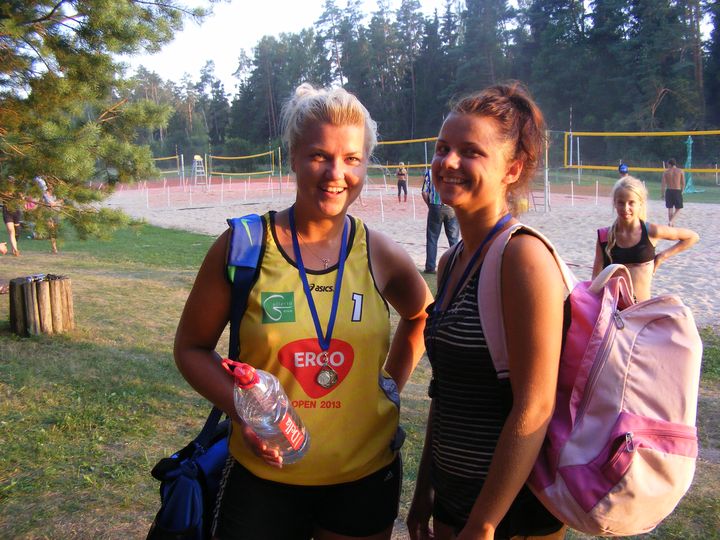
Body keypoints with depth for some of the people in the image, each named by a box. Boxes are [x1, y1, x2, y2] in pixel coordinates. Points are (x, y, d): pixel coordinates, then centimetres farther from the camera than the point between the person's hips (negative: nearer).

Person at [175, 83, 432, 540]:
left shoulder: (380, 254, -4)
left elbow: (421, 315, 17)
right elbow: (192, 347, -1)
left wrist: (392, 383, 6)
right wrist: (241, 407, -17)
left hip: (366, 477, 2)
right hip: (263, 476, -2)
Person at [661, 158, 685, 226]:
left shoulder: (666, 172, 1)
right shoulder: (680, 171, 1)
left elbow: (663, 184, -1)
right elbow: (683, 183, 1)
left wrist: (663, 193, 6)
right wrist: (681, 191, 15)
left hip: (668, 191, 1)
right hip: (677, 191, -1)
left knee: (670, 209, 10)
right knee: (678, 209, 8)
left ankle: (670, 223, 13)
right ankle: (671, 221, -13)